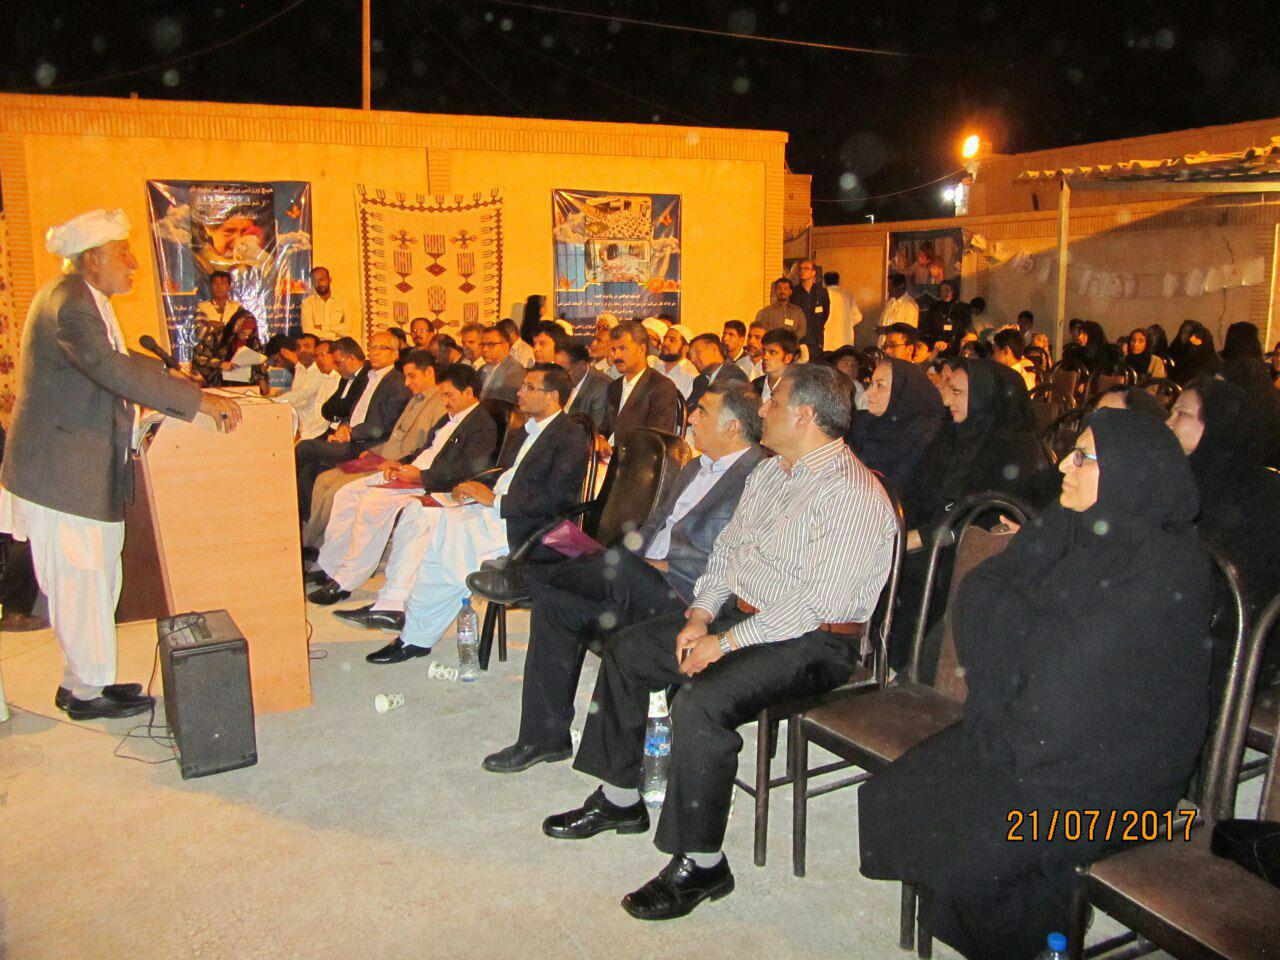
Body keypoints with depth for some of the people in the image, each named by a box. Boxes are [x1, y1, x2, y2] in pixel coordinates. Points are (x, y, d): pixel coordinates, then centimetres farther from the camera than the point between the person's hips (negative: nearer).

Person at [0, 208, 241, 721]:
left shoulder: (89, 302, 16)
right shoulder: (66, 302, -18)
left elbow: (119, 367, 20)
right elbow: (113, 370, -30)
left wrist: (187, 389, 11)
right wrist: (199, 402, -30)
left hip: (90, 468, 10)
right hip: (61, 471, -10)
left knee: (98, 578, 15)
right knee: (80, 579, -1)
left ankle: (81, 680, 25)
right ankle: (87, 692, 10)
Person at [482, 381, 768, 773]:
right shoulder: (694, 468, 21)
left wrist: (663, 567, -14)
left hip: (690, 598, -8)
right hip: (640, 587, 9)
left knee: (619, 564, -32)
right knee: (555, 601, -8)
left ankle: (526, 576, -5)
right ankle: (546, 736, -3)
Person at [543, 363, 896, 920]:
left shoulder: (854, 497, -20)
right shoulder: (769, 474, 10)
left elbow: (816, 603, -25)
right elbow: (727, 547, 16)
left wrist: (726, 642, -21)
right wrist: (701, 613, -1)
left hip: (811, 642, -10)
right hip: (737, 612, 10)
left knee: (701, 704, -31)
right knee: (625, 651, 8)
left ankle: (701, 864, -12)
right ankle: (619, 799, 21)